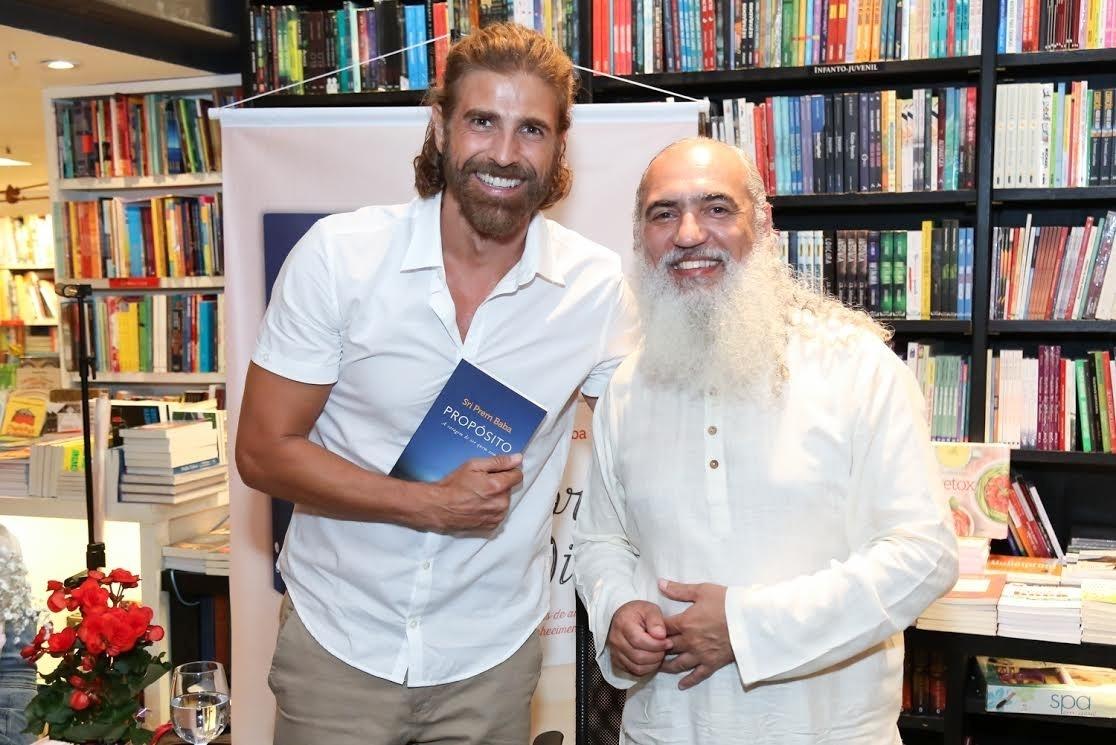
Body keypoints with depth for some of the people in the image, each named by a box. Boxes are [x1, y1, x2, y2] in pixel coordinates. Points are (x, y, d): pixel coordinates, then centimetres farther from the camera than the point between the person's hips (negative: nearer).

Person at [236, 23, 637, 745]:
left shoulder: (598, 284, -10)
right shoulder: (338, 254, -13)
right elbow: (264, 451, -10)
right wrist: (430, 505, -19)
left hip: (491, 657, 2)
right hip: (338, 638, -1)